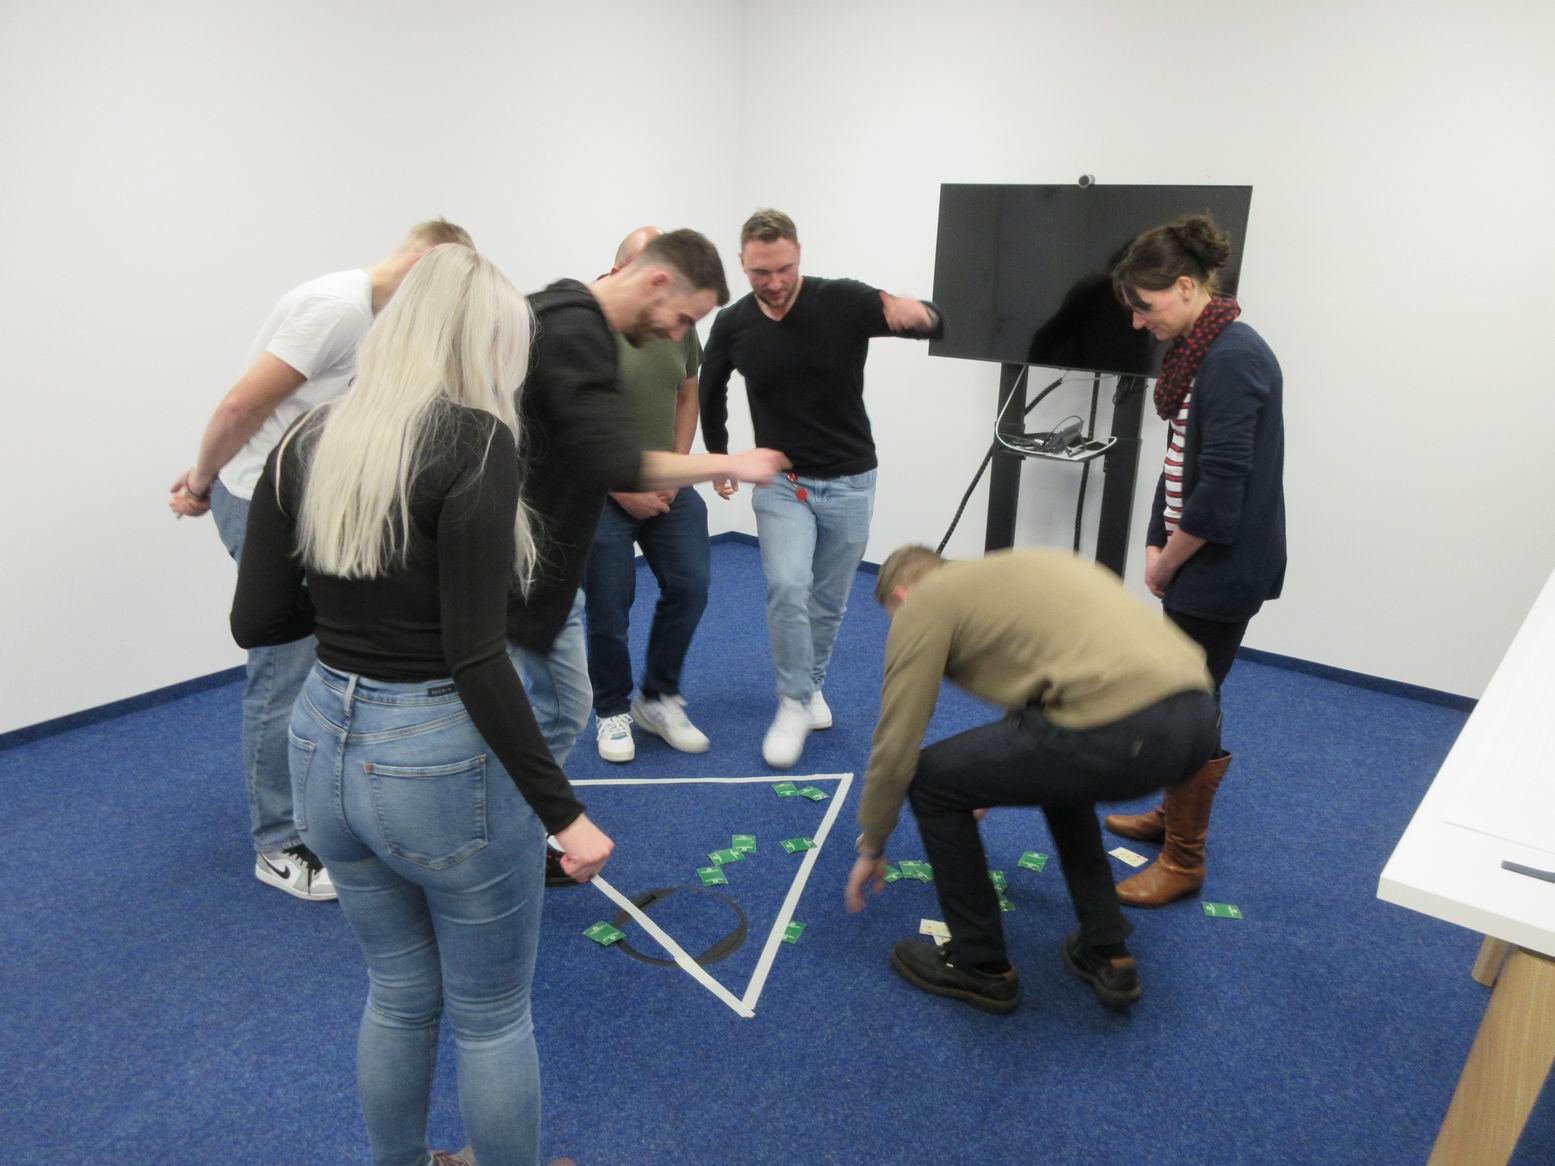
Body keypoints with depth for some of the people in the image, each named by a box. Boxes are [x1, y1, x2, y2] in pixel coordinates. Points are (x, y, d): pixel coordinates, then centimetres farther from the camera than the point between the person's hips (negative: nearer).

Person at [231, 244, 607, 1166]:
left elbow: (256, 621, 4)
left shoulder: (308, 439, 2)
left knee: (399, 993, 27)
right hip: (443, 761, -7)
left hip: (326, 747, 7)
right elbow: (477, 658, -22)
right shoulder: (477, 440, -17)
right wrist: (562, 810, -16)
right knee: (492, 1015, 16)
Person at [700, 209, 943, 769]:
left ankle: (810, 685, 35)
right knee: (786, 588, -17)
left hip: (849, 481, 0)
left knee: (829, 600, 10)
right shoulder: (732, 325, -8)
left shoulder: (844, 301, -16)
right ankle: (795, 703, 1)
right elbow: (710, 387, 13)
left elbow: (935, 324, -23)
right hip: (781, 482, 1)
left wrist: (917, 312, -47)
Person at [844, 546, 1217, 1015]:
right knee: (1056, 768, 37)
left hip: (1118, 728, -8)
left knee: (932, 779, 13)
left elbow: (896, 745, 10)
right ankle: (1108, 956, 35)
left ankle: (982, 966, 26)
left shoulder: (923, 604, 12)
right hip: (1194, 714, 9)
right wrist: (993, 783, 62)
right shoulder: (1011, 573, 34)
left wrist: (871, 848, 26)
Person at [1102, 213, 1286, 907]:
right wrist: (1156, 546, 3)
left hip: (1222, 570, -9)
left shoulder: (1232, 359, -21)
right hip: (1195, 562, 9)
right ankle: (1173, 814, 40)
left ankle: (1184, 862, 18)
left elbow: (1221, 491, -24)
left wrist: (1166, 564, -12)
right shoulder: (1200, 350, 8)